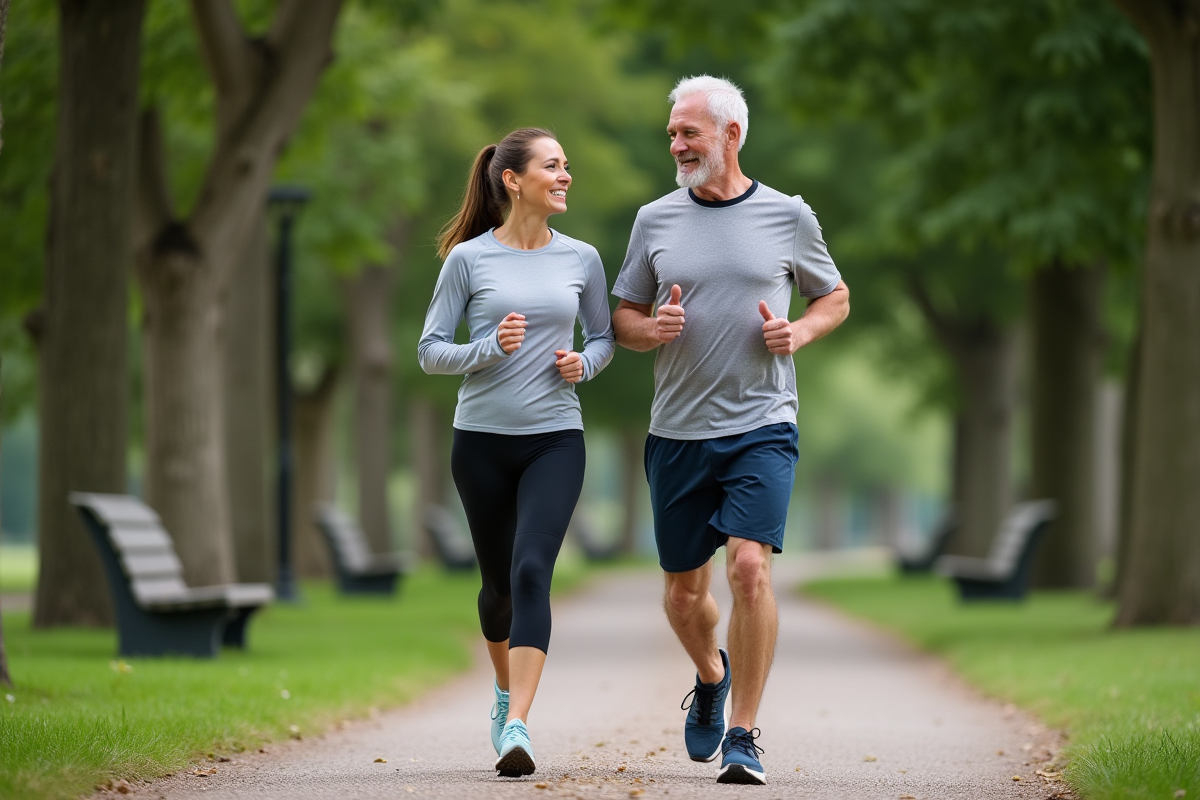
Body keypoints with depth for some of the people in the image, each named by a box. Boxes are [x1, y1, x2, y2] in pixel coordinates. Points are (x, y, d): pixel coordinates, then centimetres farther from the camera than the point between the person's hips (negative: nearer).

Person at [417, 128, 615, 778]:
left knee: (531, 571, -18)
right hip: (482, 439, 0)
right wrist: (489, 348, -18)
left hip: (555, 438, 0)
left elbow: (605, 335, 18)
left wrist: (585, 364, -4)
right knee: (498, 581, 11)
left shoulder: (580, 259, 5)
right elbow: (429, 351, -1)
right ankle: (506, 692, 40)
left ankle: (516, 727, -24)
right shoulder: (469, 258, -2)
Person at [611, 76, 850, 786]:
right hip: (678, 431, 3)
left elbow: (836, 299, 15)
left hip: (762, 427, -3)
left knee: (750, 567, -19)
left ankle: (743, 735, -9)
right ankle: (712, 675, 42)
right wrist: (651, 328, -11)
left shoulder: (788, 217, 2)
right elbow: (623, 320, 13)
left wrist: (798, 333, -6)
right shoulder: (656, 220, 6)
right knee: (684, 593, 9)